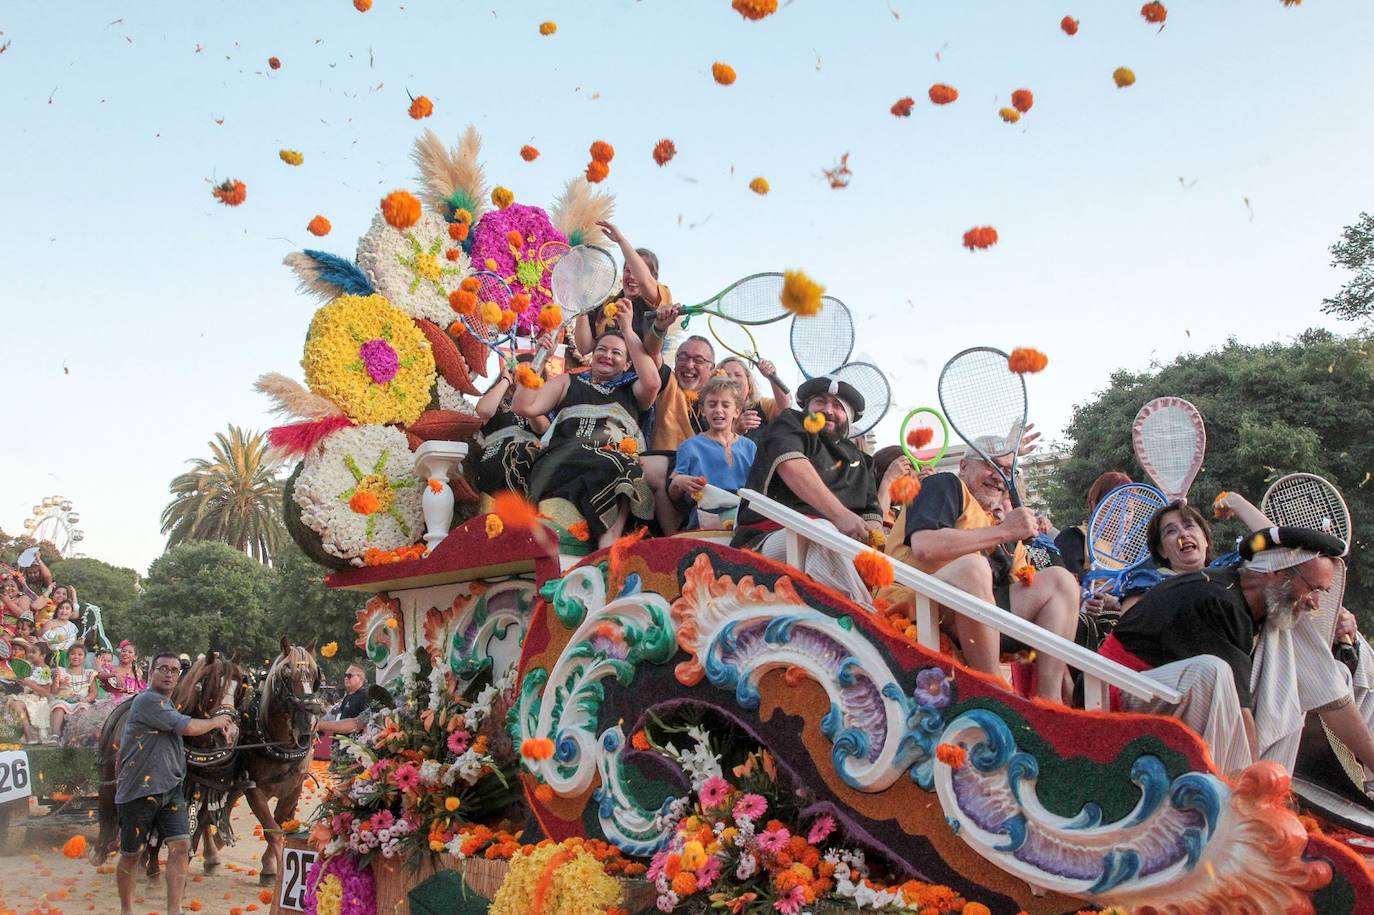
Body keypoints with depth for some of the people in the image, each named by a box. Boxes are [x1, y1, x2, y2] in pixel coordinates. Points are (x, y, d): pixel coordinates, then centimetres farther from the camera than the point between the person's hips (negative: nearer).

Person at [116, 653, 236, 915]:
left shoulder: (168, 705, 16)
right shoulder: (148, 700, -13)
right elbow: (189, 728, -17)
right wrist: (215, 721, -1)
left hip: (171, 789, 7)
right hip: (138, 792, -7)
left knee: (181, 846, -9)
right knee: (130, 855, 9)